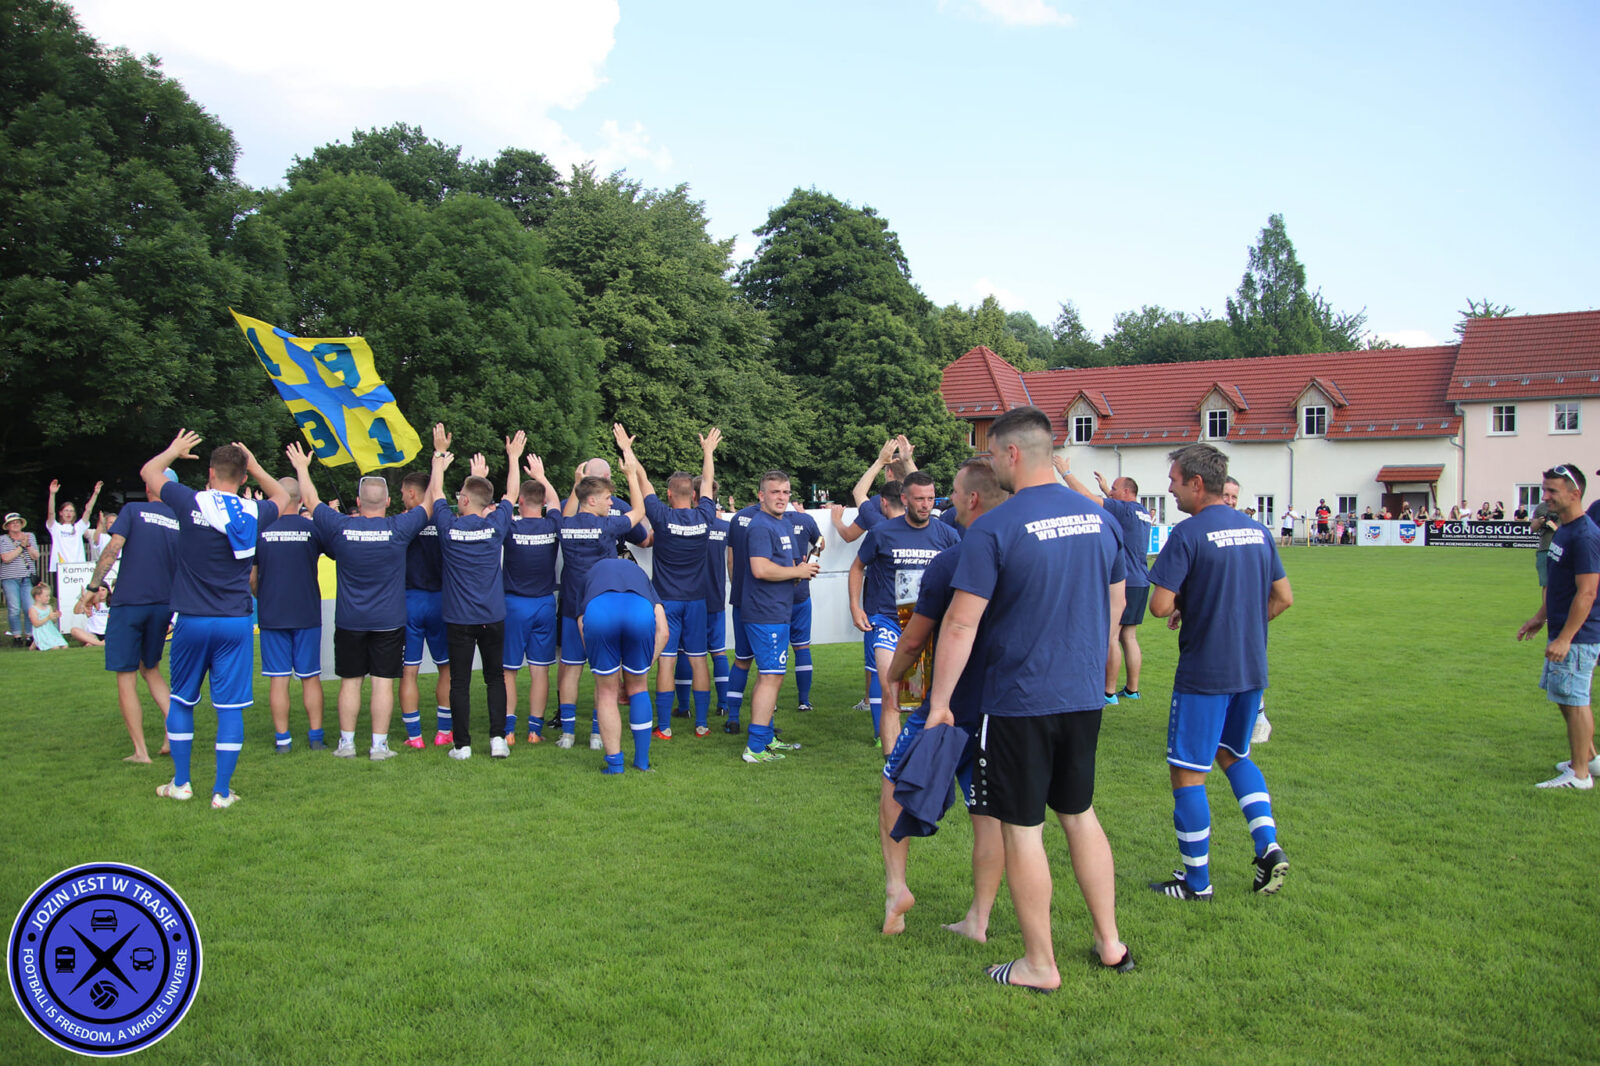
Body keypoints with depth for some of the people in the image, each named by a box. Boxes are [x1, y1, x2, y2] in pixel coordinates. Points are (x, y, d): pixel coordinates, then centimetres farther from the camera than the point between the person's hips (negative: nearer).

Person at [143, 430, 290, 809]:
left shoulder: (191, 503, -8)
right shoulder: (253, 512, -2)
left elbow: (149, 471, 12)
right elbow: (282, 498, 24)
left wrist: (175, 450, 28)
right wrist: (254, 466, 24)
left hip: (192, 621, -1)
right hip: (236, 622, 1)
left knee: (181, 700, 16)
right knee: (230, 707, 3)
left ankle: (180, 783, 23)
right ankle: (222, 791, 6)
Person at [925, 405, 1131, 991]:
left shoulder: (994, 528, -15)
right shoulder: (1100, 518, 4)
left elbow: (961, 623, -16)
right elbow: (1116, 602, 16)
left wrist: (939, 703, -9)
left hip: (1019, 701, -6)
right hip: (1085, 696, 7)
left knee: (1022, 830, 6)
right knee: (1080, 814, 21)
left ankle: (1039, 965, 18)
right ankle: (1110, 943, 31)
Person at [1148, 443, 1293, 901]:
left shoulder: (1189, 534, -16)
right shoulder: (1256, 531, 6)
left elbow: (1159, 606, -21)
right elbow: (1283, 598, 12)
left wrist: (1179, 606, 1)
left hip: (1204, 674, -7)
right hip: (1252, 670, 8)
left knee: (1187, 773, 4)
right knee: (1235, 756, 25)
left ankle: (1196, 881, 11)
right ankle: (1269, 846, 12)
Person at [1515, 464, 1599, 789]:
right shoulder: (1563, 531, 11)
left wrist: (1564, 639, -24)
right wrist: (1540, 617, 24)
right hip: (1562, 631, 10)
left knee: (1574, 700, -3)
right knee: (1568, 697, 18)